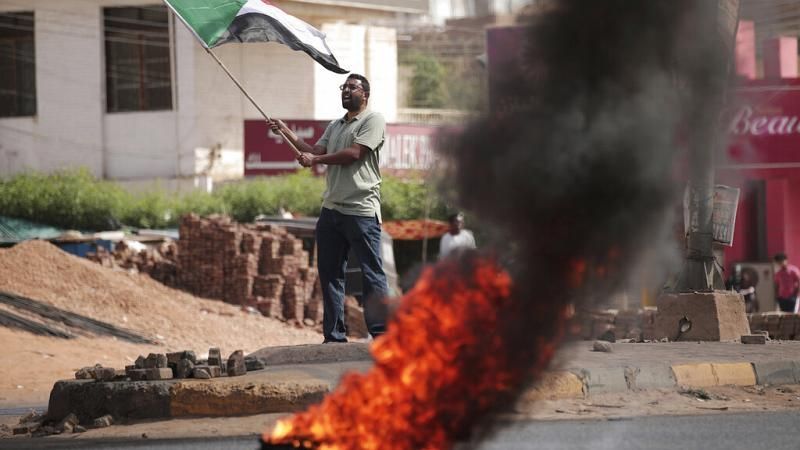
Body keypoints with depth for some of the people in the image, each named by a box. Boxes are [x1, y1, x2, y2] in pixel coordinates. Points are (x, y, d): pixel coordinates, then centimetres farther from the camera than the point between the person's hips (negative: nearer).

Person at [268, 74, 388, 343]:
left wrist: (316, 159, -5)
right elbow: (314, 153, 17)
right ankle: (334, 335, 8)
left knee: (372, 273, -8)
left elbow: (354, 154, -12)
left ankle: (381, 332, -9)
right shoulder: (334, 126, 23)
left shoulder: (373, 120, -1)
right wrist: (286, 132, 11)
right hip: (331, 209, 8)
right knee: (329, 273, 6)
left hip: (361, 210, -8)